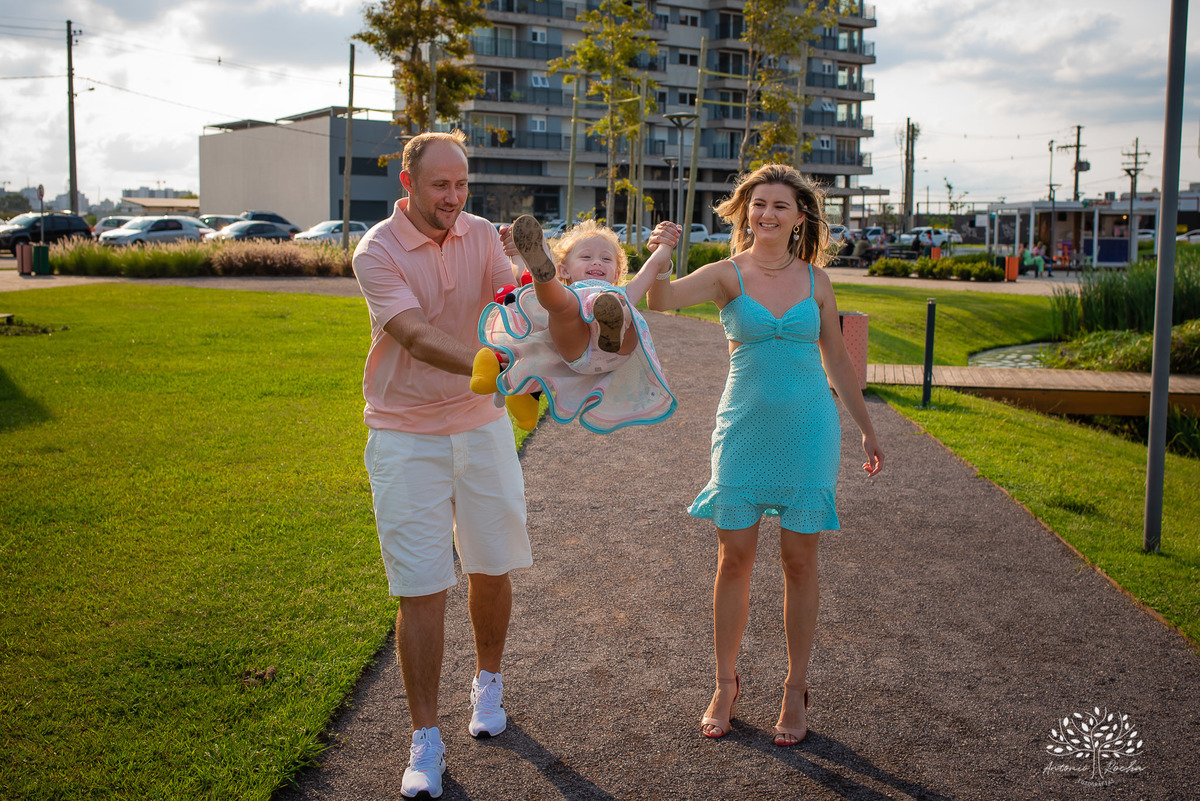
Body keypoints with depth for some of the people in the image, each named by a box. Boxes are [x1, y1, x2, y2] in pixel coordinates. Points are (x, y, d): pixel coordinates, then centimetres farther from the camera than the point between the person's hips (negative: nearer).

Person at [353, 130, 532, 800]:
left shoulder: (481, 235, 2)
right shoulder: (377, 251, -13)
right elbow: (418, 337, -25)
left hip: (482, 426, 4)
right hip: (407, 437, -4)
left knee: (492, 567, 12)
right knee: (422, 588, -2)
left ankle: (489, 682, 38)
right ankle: (427, 742, 9)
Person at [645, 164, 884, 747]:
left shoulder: (816, 279, 4)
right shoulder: (727, 275, -2)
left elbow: (836, 359, 13)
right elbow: (661, 300, -19)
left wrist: (866, 429, 17)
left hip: (808, 429, 1)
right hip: (744, 429, -1)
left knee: (799, 559, 5)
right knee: (734, 557, 3)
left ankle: (795, 689, 19)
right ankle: (725, 685, 19)